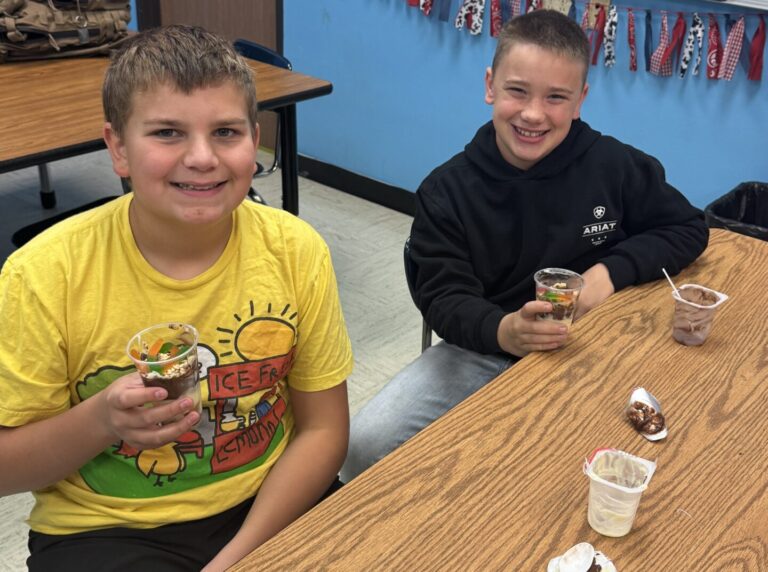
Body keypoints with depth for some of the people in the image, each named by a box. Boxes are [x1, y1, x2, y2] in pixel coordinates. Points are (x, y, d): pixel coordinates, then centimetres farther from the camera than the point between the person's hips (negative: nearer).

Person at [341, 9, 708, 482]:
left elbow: (687, 228, 6)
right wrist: (503, 331, -35)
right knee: (366, 446, -17)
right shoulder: (447, 190, -8)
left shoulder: (615, 167, -7)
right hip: (482, 350, 0)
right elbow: (443, 297, -12)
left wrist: (612, 271, -13)